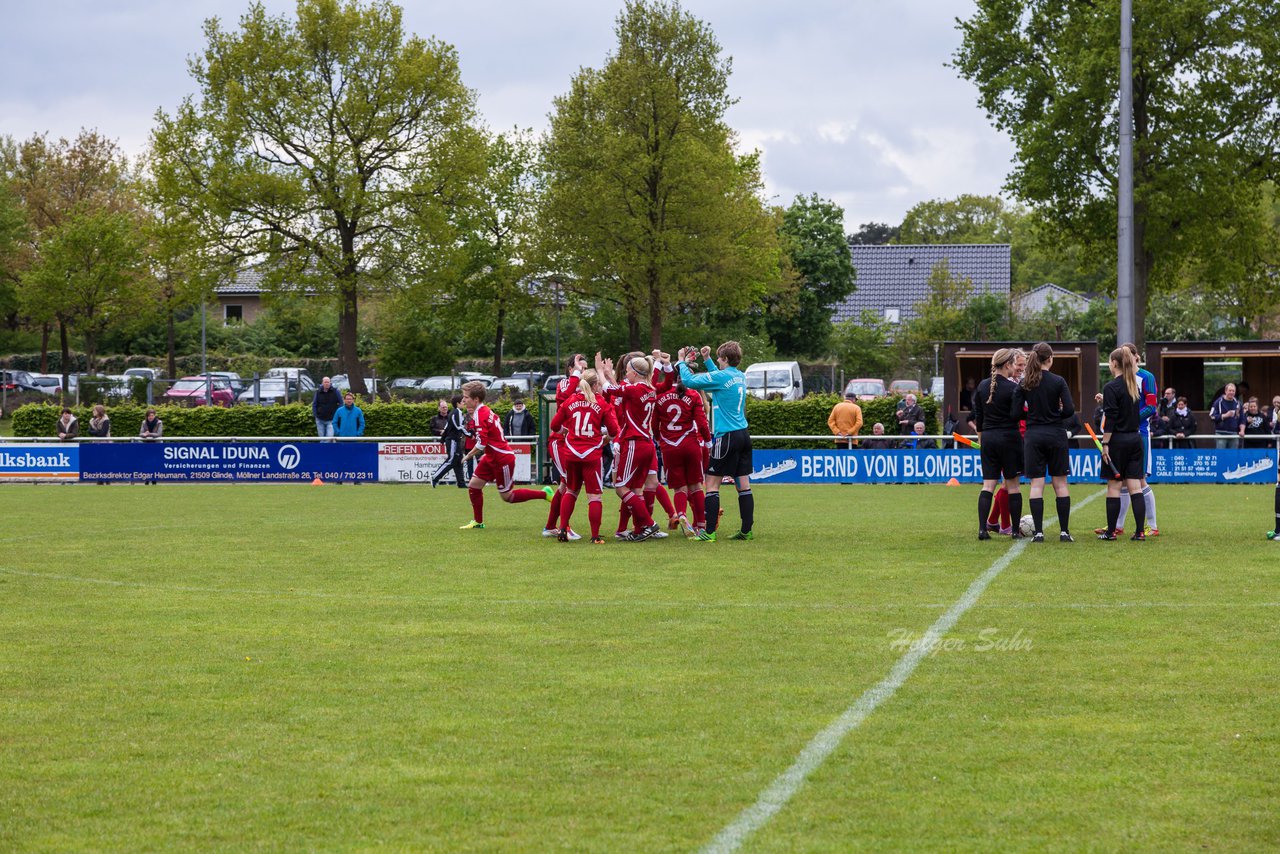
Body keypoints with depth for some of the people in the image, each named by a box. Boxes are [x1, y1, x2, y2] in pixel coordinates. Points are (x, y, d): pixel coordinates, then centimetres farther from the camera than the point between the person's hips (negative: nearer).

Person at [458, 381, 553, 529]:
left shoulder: (479, 416, -22)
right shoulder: (485, 411, 7)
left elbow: (481, 444, -25)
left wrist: (468, 455, -12)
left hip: (502, 459, -10)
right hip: (492, 458, 10)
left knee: (507, 496, 1)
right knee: (473, 486, 8)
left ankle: (545, 494, 10)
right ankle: (478, 522, 19)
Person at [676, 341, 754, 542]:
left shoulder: (721, 377, -12)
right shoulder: (740, 377, 11)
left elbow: (689, 381, -10)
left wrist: (682, 362, 6)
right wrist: (707, 359, 37)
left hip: (727, 437, -8)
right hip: (743, 435, 8)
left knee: (711, 484, -3)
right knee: (743, 484, 8)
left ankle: (709, 532, -7)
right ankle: (747, 530, 9)